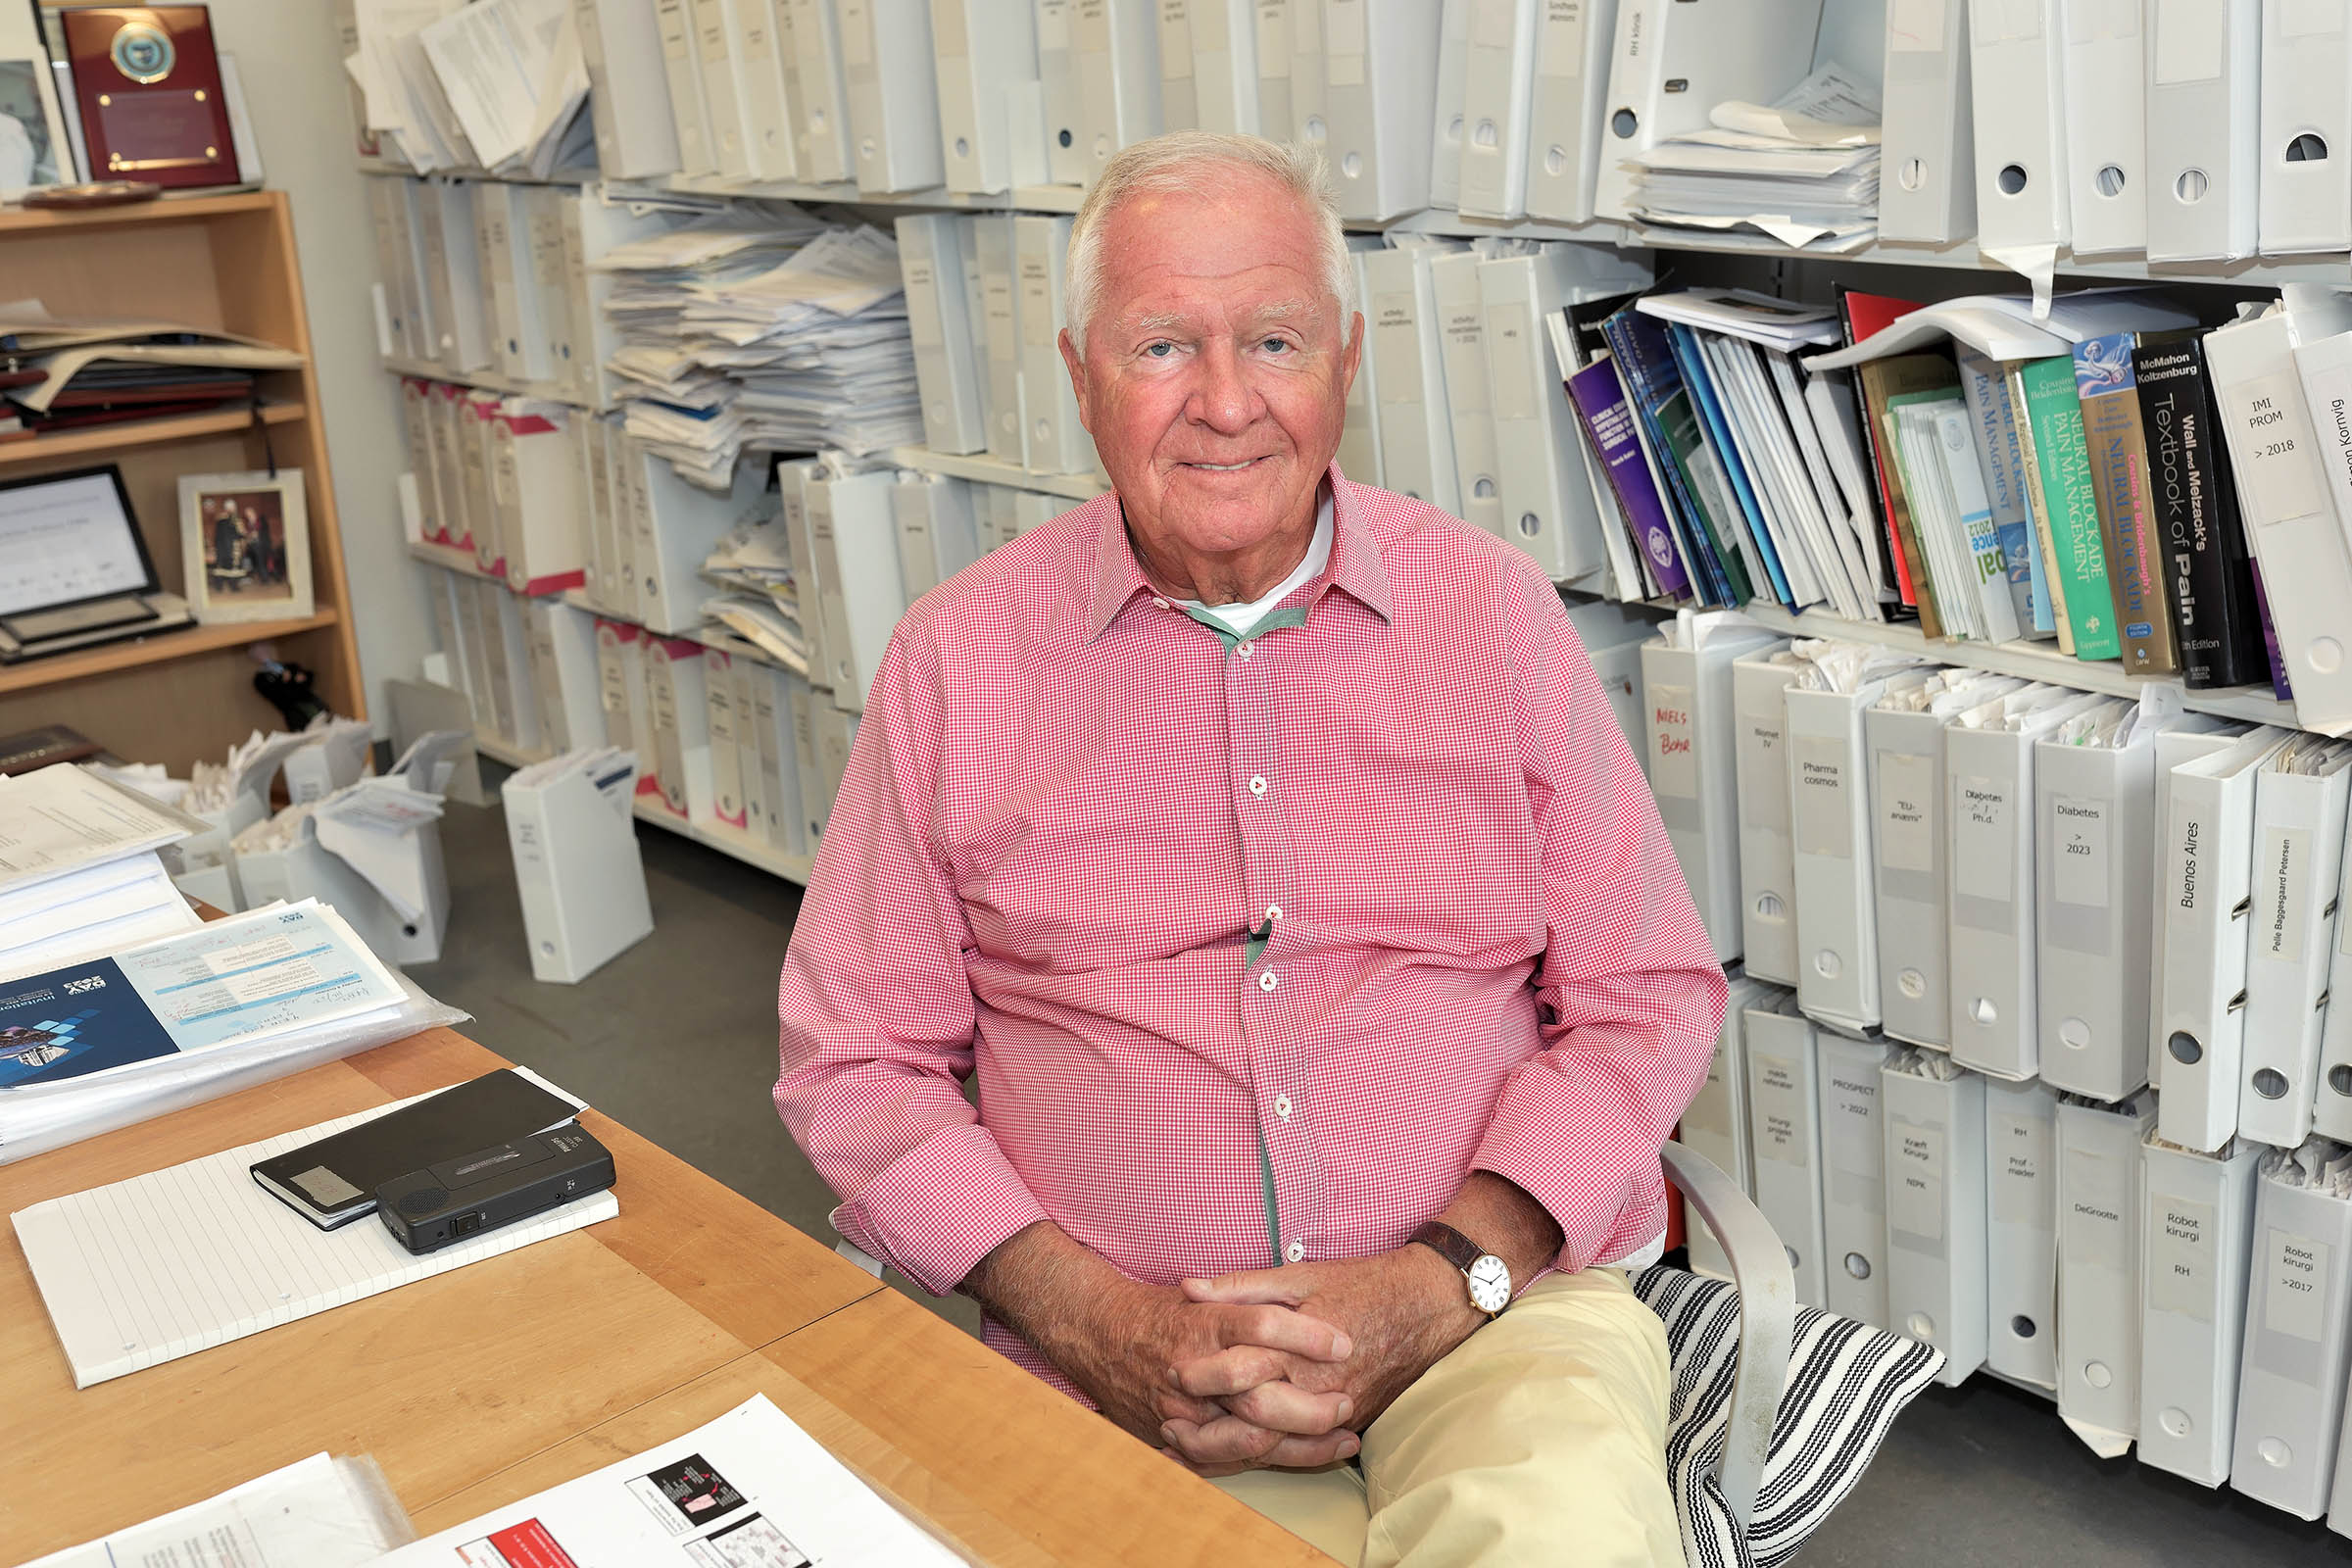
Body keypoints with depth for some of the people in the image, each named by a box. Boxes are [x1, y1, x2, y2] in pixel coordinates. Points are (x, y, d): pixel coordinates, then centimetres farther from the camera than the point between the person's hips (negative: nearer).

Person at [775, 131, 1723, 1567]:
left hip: (1493, 1301, 1)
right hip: (1123, 1359, 0)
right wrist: (1094, 1318, -9)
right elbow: (855, 1059, 6)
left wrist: (1443, 1280, -10)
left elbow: (1645, 999, 5)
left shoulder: (1495, 611, 5)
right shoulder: (959, 658, 4)